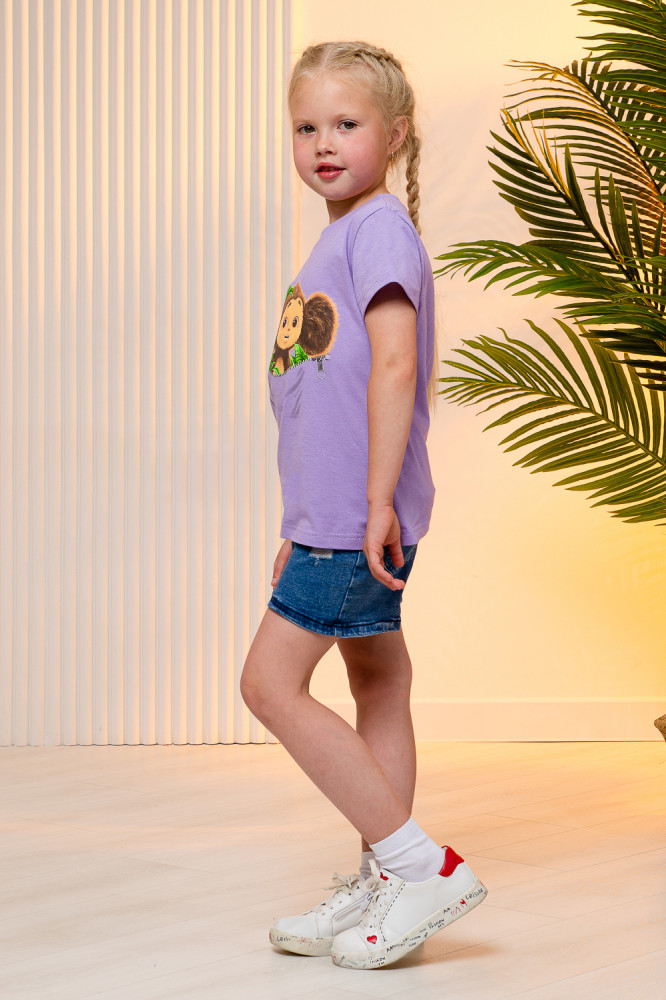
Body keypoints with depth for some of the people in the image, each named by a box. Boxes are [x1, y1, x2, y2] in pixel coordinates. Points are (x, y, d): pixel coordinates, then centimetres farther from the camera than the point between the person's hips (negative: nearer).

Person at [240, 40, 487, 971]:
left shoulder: (380, 226, -12)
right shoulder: (339, 239, 17)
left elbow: (393, 367, -22)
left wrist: (378, 504, -26)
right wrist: (305, 529, 23)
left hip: (357, 516, -10)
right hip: (338, 514, 10)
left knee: (272, 682, -10)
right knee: (377, 687, 13)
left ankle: (424, 864, -8)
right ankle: (382, 886, 21)